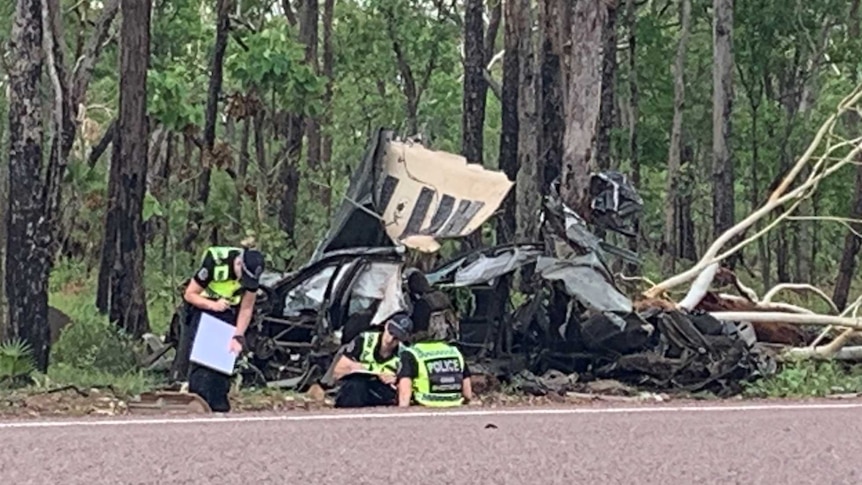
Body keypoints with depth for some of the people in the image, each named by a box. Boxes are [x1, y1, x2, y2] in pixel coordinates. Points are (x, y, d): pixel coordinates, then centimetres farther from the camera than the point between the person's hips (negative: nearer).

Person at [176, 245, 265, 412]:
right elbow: (189, 294, -19)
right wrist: (213, 305, -33)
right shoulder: (214, 263, -30)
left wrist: (238, 337, -20)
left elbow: (246, 309, -9)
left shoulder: (252, 274, -19)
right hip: (203, 309, -3)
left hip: (228, 314, 3)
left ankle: (219, 404, -4)